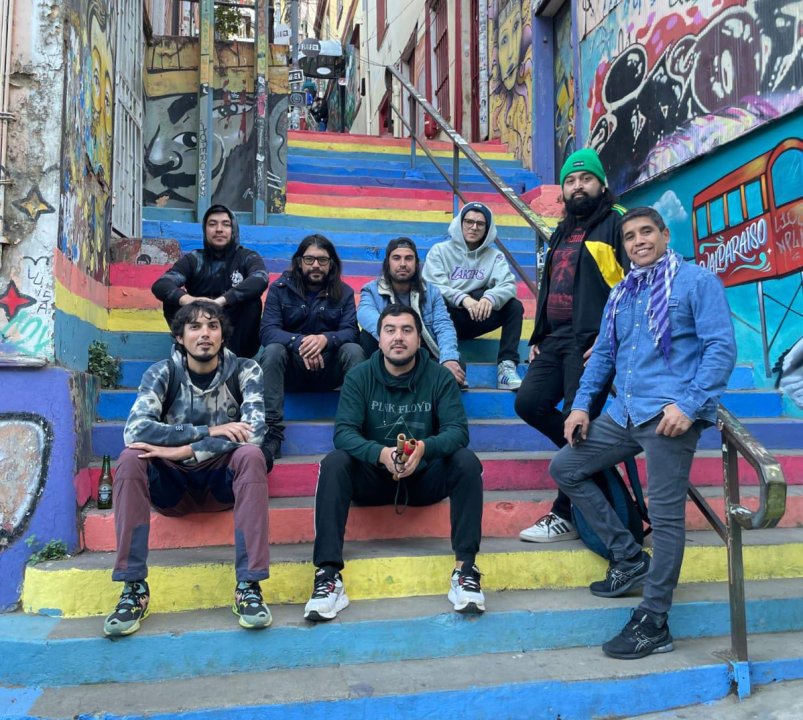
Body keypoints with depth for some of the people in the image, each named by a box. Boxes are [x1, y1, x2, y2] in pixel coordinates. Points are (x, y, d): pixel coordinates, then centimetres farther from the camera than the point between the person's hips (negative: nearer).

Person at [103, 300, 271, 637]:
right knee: (130, 457, -26)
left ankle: (249, 587, -29)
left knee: (251, 454, -31)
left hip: (223, 482, -1)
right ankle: (134, 588, -22)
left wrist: (184, 449, -28)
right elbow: (135, 429, -21)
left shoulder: (244, 370, -6)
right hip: (173, 484, 1)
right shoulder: (162, 372, -5)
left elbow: (254, 431, -22)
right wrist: (207, 431, -28)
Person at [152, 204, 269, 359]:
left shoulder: (248, 257, -1)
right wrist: (186, 299, -37)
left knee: (252, 300, -25)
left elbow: (260, 280, -26)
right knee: (172, 300, -18)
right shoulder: (193, 259, 3)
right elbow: (160, 285, -14)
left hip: (237, 340, -1)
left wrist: (221, 300, -40)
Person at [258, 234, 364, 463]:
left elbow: (351, 332, -12)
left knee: (354, 350, -27)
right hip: (290, 368, 0)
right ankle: (271, 434, -36)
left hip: (328, 368, 1)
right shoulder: (279, 288, -2)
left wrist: (325, 339, -34)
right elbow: (267, 331, -14)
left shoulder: (344, 292, 2)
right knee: (273, 350, -31)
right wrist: (299, 342, -34)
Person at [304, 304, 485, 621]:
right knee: (334, 463, -28)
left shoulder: (439, 376, -5)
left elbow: (458, 431, -16)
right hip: (373, 479, 0)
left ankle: (465, 566, -24)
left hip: (425, 478, 0)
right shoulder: (359, 377, -5)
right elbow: (343, 432, -16)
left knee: (467, 462, -26)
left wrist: (425, 447, -38)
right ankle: (328, 573, -31)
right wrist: (380, 454, -37)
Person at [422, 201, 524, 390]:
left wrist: (490, 298, -33)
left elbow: (508, 285, -9)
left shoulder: (495, 256, 8)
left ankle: (506, 366, -24)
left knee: (514, 306, -18)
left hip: (476, 320, 3)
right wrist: (463, 299, -32)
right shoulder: (440, 251, 2)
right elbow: (433, 286, -14)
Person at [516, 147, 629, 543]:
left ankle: (564, 516, 2)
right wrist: (537, 337, 18)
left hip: (592, 341, -8)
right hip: (556, 338, 8)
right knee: (528, 402, -3)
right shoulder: (562, 233, 23)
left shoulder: (616, 222, 0)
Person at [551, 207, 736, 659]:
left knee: (666, 516, -4)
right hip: (624, 415, 8)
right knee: (565, 468, 8)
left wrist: (691, 404, -19)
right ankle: (630, 559, 15)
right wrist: (582, 404, 11)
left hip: (670, 415, -8)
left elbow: (722, 347, -9)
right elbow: (604, 353, 22)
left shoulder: (697, 281, -1)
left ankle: (653, 625, 7)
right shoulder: (621, 294, 18)